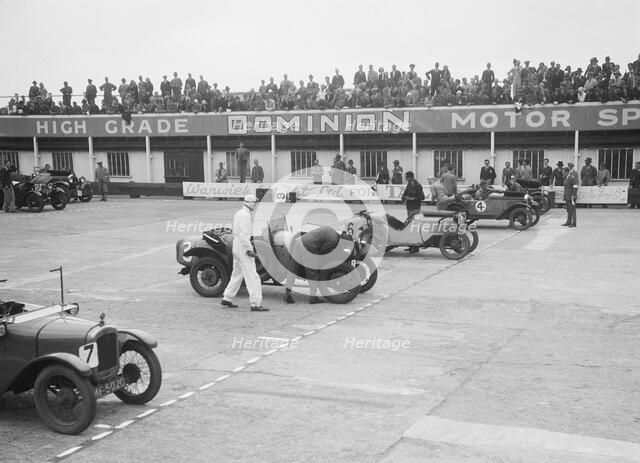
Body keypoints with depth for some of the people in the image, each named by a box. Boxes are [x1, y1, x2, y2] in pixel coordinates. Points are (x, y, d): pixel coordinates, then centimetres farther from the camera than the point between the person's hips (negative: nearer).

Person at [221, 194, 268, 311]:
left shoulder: (238, 213, 13)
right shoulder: (245, 215, -17)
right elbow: (243, 235, -24)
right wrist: (249, 250, -21)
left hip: (236, 247, 10)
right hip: (243, 248, -10)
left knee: (237, 274, 19)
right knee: (252, 277, -8)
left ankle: (227, 299, 24)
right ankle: (255, 304, -10)